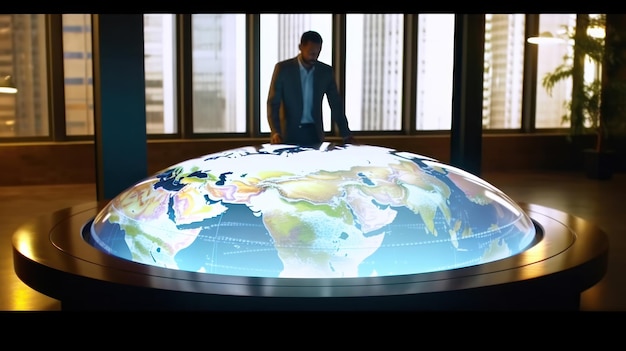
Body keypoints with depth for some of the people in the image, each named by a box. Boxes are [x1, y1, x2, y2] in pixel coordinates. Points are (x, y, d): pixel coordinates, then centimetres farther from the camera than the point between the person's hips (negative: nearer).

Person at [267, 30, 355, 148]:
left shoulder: (326, 71, 4)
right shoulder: (283, 68, -5)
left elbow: (336, 104, 8)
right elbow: (273, 103, -8)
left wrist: (345, 134, -1)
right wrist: (275, 132, -22)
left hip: (314, 133, 3)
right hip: (289, 133, -2)